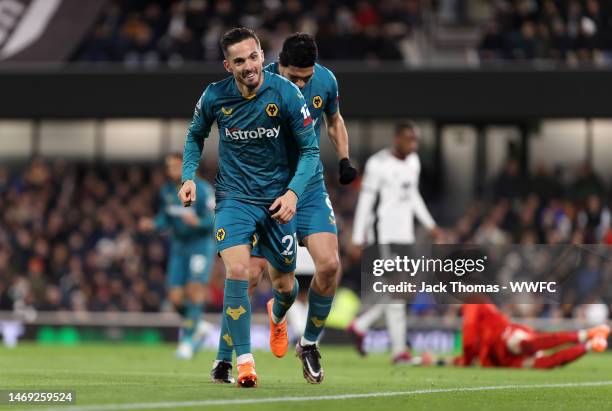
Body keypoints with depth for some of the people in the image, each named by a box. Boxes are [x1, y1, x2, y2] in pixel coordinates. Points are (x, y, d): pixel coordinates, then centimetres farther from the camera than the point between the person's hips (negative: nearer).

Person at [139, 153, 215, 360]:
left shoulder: (202, 189, -15)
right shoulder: (166, 191, 3)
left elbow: (214, 221, -17)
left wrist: (197, 222, -37)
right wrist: (153, 224, -9)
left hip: (201, 244, -5)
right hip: (179, 245, 5)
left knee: (195, 289, -18)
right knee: (175, 297, -1)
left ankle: (188, 339, -8)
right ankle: (198, 326, 26)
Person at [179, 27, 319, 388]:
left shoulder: (286, 94, -14)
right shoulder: (215, 97, -9)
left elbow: (310, 150, -7)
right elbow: (196, 136, 13)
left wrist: (293, 192, -20)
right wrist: (189, 176, -1)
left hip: (277, 199, 0)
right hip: (234, 196, 0)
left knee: (284, 285, 11)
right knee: (236, 271, -22)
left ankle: (277, 317, 50)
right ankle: (244, 360, -15)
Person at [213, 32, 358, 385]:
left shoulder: (326, 80, -4)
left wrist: (344, 159, 3)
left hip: (310, 187, 3)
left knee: (329, 265, -14)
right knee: (250, 275, -9)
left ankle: (309, 344, 9)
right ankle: (223, 360, 6)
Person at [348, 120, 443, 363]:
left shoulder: (413, 162, 11)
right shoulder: (379, 164, -13)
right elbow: (366, 200, -11)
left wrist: (430, 225, 20)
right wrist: (359, 238, -11)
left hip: (405, 234, 8)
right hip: (384, 232, -8)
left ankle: (360, 327, 24)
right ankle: (399, 350, -8)